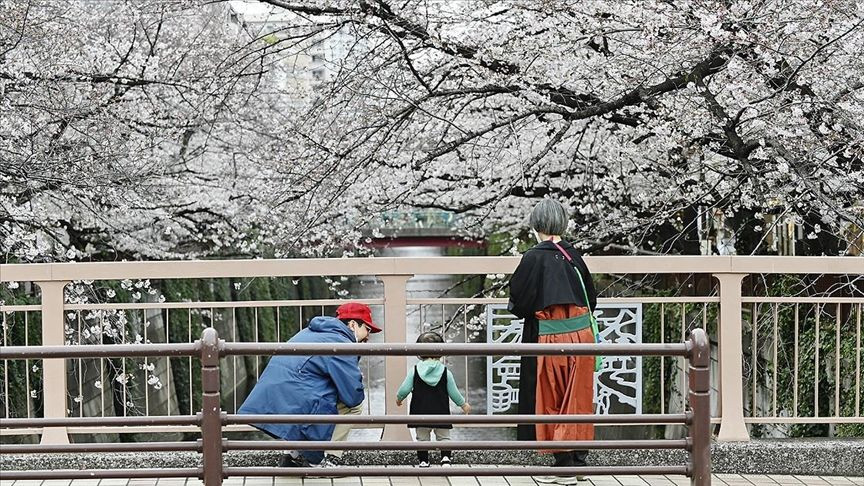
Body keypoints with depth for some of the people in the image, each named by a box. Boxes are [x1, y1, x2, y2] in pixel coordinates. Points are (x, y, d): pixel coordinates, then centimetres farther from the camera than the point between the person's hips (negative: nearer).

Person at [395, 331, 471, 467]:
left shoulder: (415, 371, -6)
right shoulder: (445, 372, -6)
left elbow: (405, 389, -5)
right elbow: (453, 392, 0)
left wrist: (399, 398, 17)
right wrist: (463, 404, 17)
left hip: (421, 413, 0)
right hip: (441, 413, 0)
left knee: (422, 438, 13)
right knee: (443, 437, 11)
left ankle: (423, 461, 12)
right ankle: (445, 458, -8)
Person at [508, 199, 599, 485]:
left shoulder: (533, 259, -13)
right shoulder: (574, 256, 3)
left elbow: (518, 303, -10)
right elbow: (591, 298, 12)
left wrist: (516, 305, 12)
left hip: (550, 338, -5)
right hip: (581, 335, 5)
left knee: (553, 402, 5)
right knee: (577, 400, 14)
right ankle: (579, 461, 21)